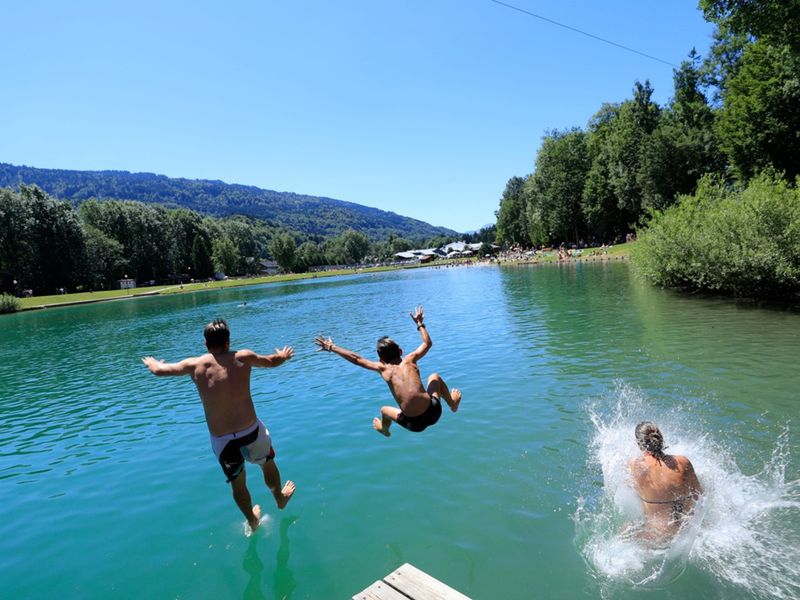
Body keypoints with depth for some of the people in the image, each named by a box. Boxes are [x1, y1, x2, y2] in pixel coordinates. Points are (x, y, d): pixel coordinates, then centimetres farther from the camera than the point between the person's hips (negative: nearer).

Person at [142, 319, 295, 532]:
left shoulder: (195, 365, -3)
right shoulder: (243, 357, -5)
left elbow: (159, 370, 15)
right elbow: (272, 361, 15)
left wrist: (152, 363, 38)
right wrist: (284, 356, 37)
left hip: (221, 441, 1)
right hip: (251, 432, -1)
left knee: (238, 483, 25)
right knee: (268, 465, 29)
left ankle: (253, 522, 46)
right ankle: (280, 499, 54)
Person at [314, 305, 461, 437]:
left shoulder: (383, 368, 1)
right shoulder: (409, 360, 2)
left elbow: (356, 358, 9)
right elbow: (428, 343, 19)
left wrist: (332, 347, 18)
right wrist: (419, 323, 31)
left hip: (414, 424, 0)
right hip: (433, 412, 1)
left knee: (385, 410, 33)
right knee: (434, 377, 28)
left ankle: (384, 430, 65)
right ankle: (453, 403, 49)